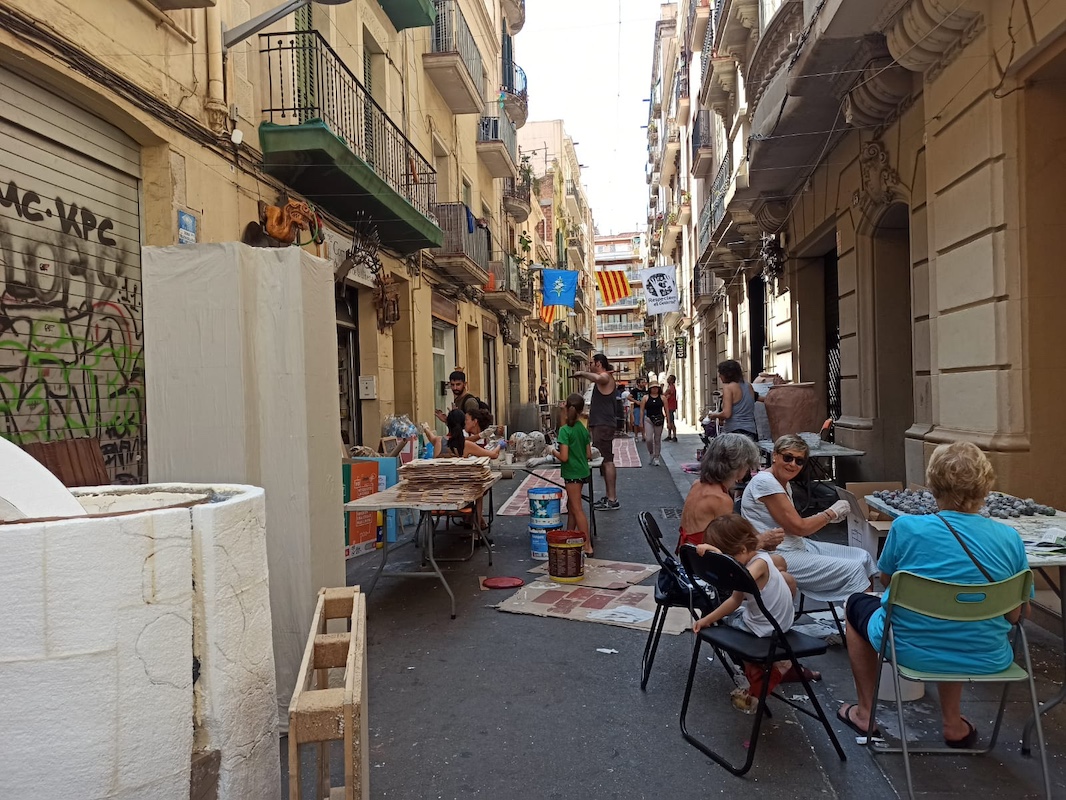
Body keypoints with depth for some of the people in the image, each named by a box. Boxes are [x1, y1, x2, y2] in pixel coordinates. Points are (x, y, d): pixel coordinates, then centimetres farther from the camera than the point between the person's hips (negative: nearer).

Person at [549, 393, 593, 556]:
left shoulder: (565, 430, -17)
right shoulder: (584, 430, 4)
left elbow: (564, 457, -21)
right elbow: (589, 455, 6)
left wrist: (554, 452, -2)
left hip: (572, 473, -8)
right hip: (582, 471, 8)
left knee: (577, 509, -4)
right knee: (571, 506, 19)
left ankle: (587, 546, -3)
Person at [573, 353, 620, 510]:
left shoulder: (606, 377, -13)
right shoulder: (602, 379, 21)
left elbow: (596, 377, -34)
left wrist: (582, 373, -21)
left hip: (604, 425, -11)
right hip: (599, 425, 11)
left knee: (607, 460, -11)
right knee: (604, 461, 13)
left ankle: (612, 500, -11)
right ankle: (608, 496, 20)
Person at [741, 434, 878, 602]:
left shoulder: (784, 484, 12)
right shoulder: (764, 482, -18)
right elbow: (799, 527, -16)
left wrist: (825, 517, 1)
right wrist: (832, 513, -4)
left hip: (798, 545, 10)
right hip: (779, 557, -10)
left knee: (864, 558, 5)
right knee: (853, 569, -15)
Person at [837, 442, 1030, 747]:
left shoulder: (906, 528, -17)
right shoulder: (1010, 539, -10)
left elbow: (886, 579, 2)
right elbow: (1019, 613, 0)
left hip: (911, 652, -3)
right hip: (986, 660, 4)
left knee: (857, 603, 28)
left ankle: (865, 713, 34)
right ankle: (953, 724, 38)